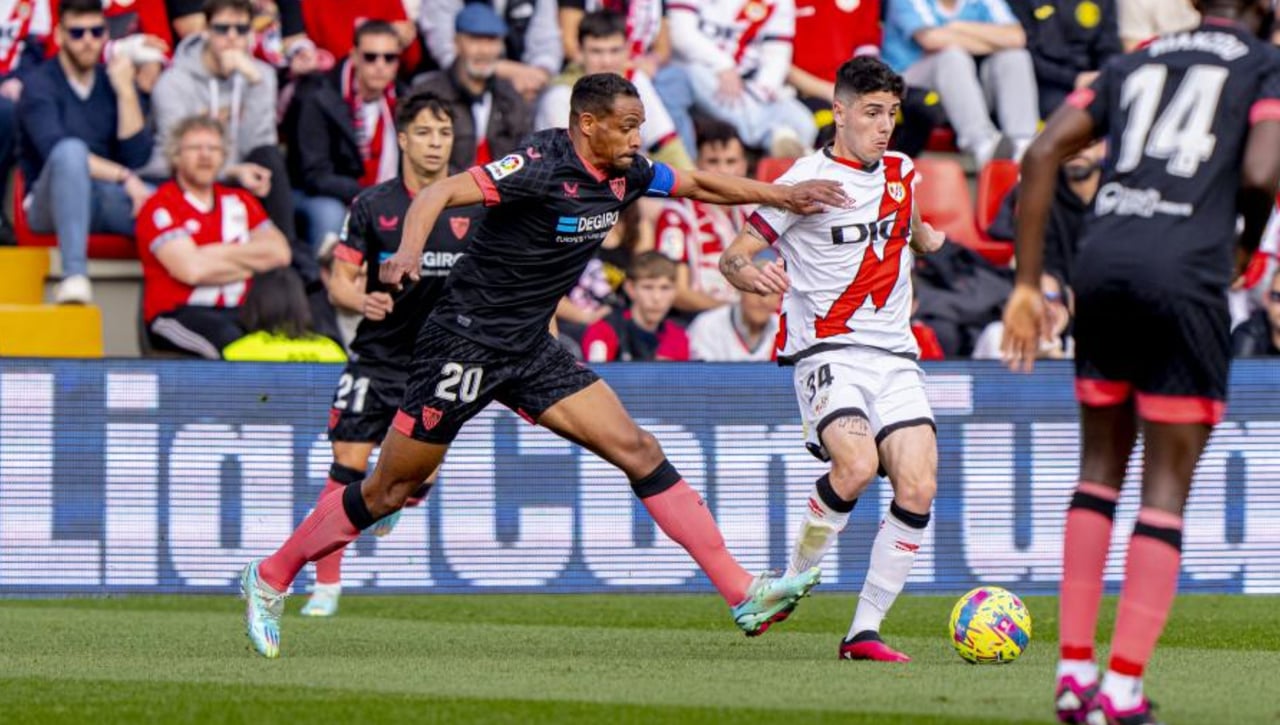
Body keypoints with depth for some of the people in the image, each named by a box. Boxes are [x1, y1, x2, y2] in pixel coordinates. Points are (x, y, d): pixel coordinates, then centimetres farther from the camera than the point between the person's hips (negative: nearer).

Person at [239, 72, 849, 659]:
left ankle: (743, 595, -6)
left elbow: (697, 183, 22)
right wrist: (408, 253, -46)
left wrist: (781, 195, 18)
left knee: (637, 450, -4)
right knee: (392, 490, 0)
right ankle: (271, 579, 19)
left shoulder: (623, 173, 4)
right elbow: (441, 193, -29)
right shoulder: (542, 166, -21)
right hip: (467, 340, -7)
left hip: (530, 349, 7)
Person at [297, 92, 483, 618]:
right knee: (348, 464, -9)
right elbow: (340, 279, 1)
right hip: (377, 356, -1)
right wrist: (360, 300, -21)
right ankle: (326, 584, -3)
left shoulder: (475, 206, -1)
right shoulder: (372, 206, -2)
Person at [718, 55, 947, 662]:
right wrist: (753, 276, -26)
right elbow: (732, 257, -8)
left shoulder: (902, 173, 14)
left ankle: (864, 630, -6)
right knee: (857, 464, -30)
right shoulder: (808, 179, -5)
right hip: (826, 354, -5)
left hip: (895, 356, 6)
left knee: (918, 487, -13)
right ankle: (792, 581, -7)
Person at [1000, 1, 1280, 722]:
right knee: (1168, 487, 1)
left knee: (1102, 466, 18)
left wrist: (1028, 282, 15)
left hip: (1103, 263, 5)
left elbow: (1042, 155, 14)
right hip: (1185, 276, -5)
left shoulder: (1138, 62, 21)